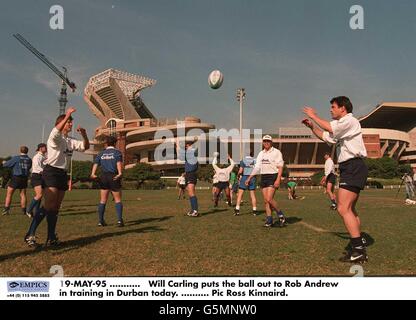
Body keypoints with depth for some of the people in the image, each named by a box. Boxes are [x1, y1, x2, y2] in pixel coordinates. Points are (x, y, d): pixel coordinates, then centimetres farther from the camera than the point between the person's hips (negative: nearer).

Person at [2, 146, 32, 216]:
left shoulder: (16, 158, -9)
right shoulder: (29, 160, 3)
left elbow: (6, 165, -3)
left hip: (16, 178, -4)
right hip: (24, 179, 4)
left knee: (9, 194, 6)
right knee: (23, 194, 11)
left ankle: (6, 209, 2)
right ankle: (23, 210, 11)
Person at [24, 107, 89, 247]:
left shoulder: (71, 141, 17)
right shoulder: (55, 137, -5)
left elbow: (85, 147, 11)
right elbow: (56, 131, -28)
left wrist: (84, 135, -7)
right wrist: (67, 115, -32)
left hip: (63, 174, 8)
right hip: (51, 172, -8)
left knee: (56, 207, 8)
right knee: (48, 205, -17)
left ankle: (51, 238, 13)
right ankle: (30, 234, -10)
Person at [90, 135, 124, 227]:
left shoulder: (101, 153, 13)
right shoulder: (117, 152, 2)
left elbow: (96, 163, -3)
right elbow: (119, 162, -16)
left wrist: (93, 173, -16)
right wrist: (120, 173, -29)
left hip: (103, 177, 3)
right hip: (114, 177, -3)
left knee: (103, 200, 10)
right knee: (118, 199, 4)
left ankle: (101, 220, 8)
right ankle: (119, 219, -6)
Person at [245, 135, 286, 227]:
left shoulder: (276, 152, -4)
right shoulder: (261, 153, 14)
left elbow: (280, 167, -9)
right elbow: (257, 167, 16)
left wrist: (278, 179, -19)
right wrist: (249, 178, 11)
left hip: (273, 176, -6)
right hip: (263, 177, 6)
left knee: (269, 199, -16)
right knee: (266, 201, 4)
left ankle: (281, 216, 3)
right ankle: (269, 220, 11)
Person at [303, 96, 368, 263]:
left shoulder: (350, 121, -8)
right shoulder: (341, 126, 22)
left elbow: (329, 128, -24)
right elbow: (325, 137, 30)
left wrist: (314, 116, -10)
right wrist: (311, 126, 19)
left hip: (353, 167, -11)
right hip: (350, 168, 11)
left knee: (343, 209, -17)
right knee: (350, 209, 16)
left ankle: (358, 250, -14)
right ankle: (359, 245, 24)